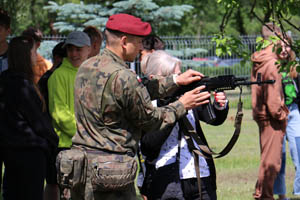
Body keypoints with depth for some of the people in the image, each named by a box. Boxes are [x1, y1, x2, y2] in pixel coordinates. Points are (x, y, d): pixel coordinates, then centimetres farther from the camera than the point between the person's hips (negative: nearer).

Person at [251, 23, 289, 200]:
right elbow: (273, 97, -21)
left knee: (268, 158, 19)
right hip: (272, 119, -10)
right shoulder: (271, 64, -19)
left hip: (262, 115, 10)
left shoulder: (258, 62, 9)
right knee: (271, 160, -4)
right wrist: (280, 114, -10)